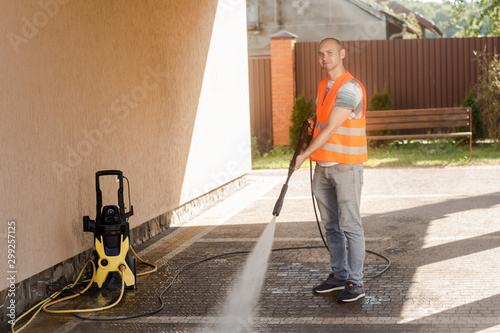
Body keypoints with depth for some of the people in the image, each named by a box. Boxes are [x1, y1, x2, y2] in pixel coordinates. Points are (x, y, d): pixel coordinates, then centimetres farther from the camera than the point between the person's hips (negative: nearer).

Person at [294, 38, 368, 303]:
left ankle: (355, 283, 1)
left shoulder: (350, 88, -15)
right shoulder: (323, 86, 14)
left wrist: (304, 155, -15)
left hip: (346, 166, -8)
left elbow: (331, 129, -19)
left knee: (350, 225, -5)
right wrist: (313, 122, 5)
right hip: (323, 166, 9)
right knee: (331, 225, 13)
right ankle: (339, 276, 23)